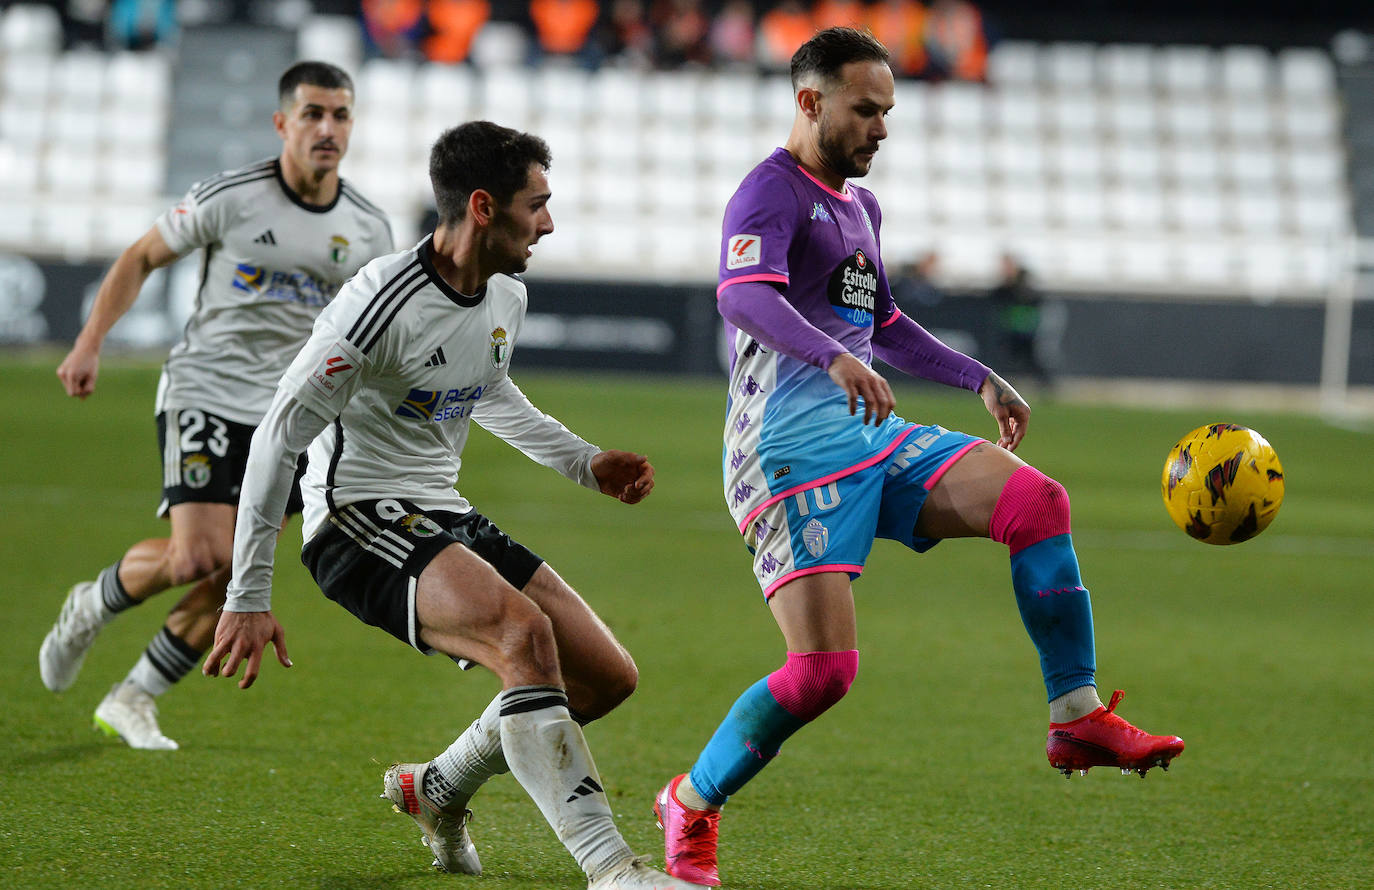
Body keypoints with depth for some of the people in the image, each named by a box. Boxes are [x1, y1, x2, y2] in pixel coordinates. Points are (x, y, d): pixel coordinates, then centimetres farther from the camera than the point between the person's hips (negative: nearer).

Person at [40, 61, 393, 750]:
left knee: (238, 579, -3)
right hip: (204, 392, -4)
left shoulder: (369, 230, 1)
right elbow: (142, 257, 2)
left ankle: (131, 701, 14)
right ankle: (91, 607, 12)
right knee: (199, 557, -19)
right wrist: (90, 343, -5)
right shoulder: (229, 199, -10)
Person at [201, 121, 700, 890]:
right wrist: (249, 598, -16)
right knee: (524, 632, -33)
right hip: (359, 520, -9)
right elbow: (278, 437, -16)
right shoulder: (384, 301, -20)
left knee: (609, 676, 2)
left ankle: (438, 790, 23)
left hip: (445, 520, 9)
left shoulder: (507, 297, 6)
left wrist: (586, 463, 17)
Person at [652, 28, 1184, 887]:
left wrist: (980, 378, 34)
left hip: (877, 437, 8)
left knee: (1040, 501, -13)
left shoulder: (860, 203, 23)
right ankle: (690, 805, 6)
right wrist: (835, 357, -43)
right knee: (824, 668, -16)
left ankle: (1079, 720, -8)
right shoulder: (772, 192, -7)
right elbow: (741, 294, -28)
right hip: (793, 452, -8)